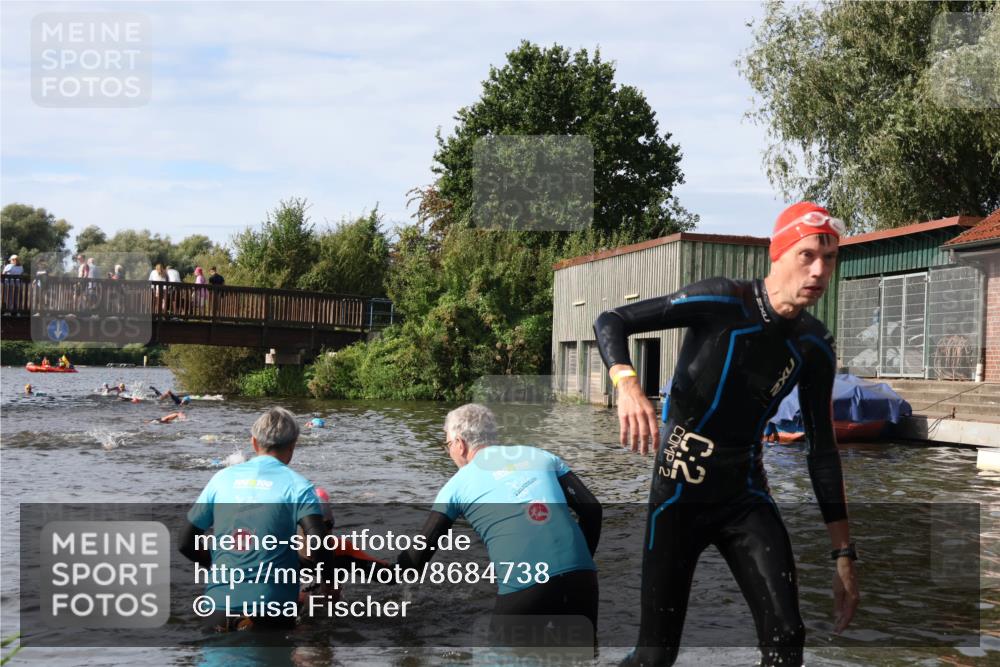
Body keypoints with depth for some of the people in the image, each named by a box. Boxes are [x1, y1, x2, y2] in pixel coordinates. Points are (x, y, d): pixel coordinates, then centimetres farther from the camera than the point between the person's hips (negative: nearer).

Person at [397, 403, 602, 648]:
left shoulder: (457, 484, 11)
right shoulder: (543, 456, 18)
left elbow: (420, 552, 13)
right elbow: (592, 510, 12)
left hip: (522, 589, -3)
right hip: (581, 577, 3)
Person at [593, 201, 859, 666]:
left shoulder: (814, 346, -1)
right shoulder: (723, 302, -16)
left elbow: (822, 449, 6)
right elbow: (610, 321, -15)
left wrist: (843, 554, 5)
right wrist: (627, 384, -37)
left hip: (745, 497, 4)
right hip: (679, 495, -4)